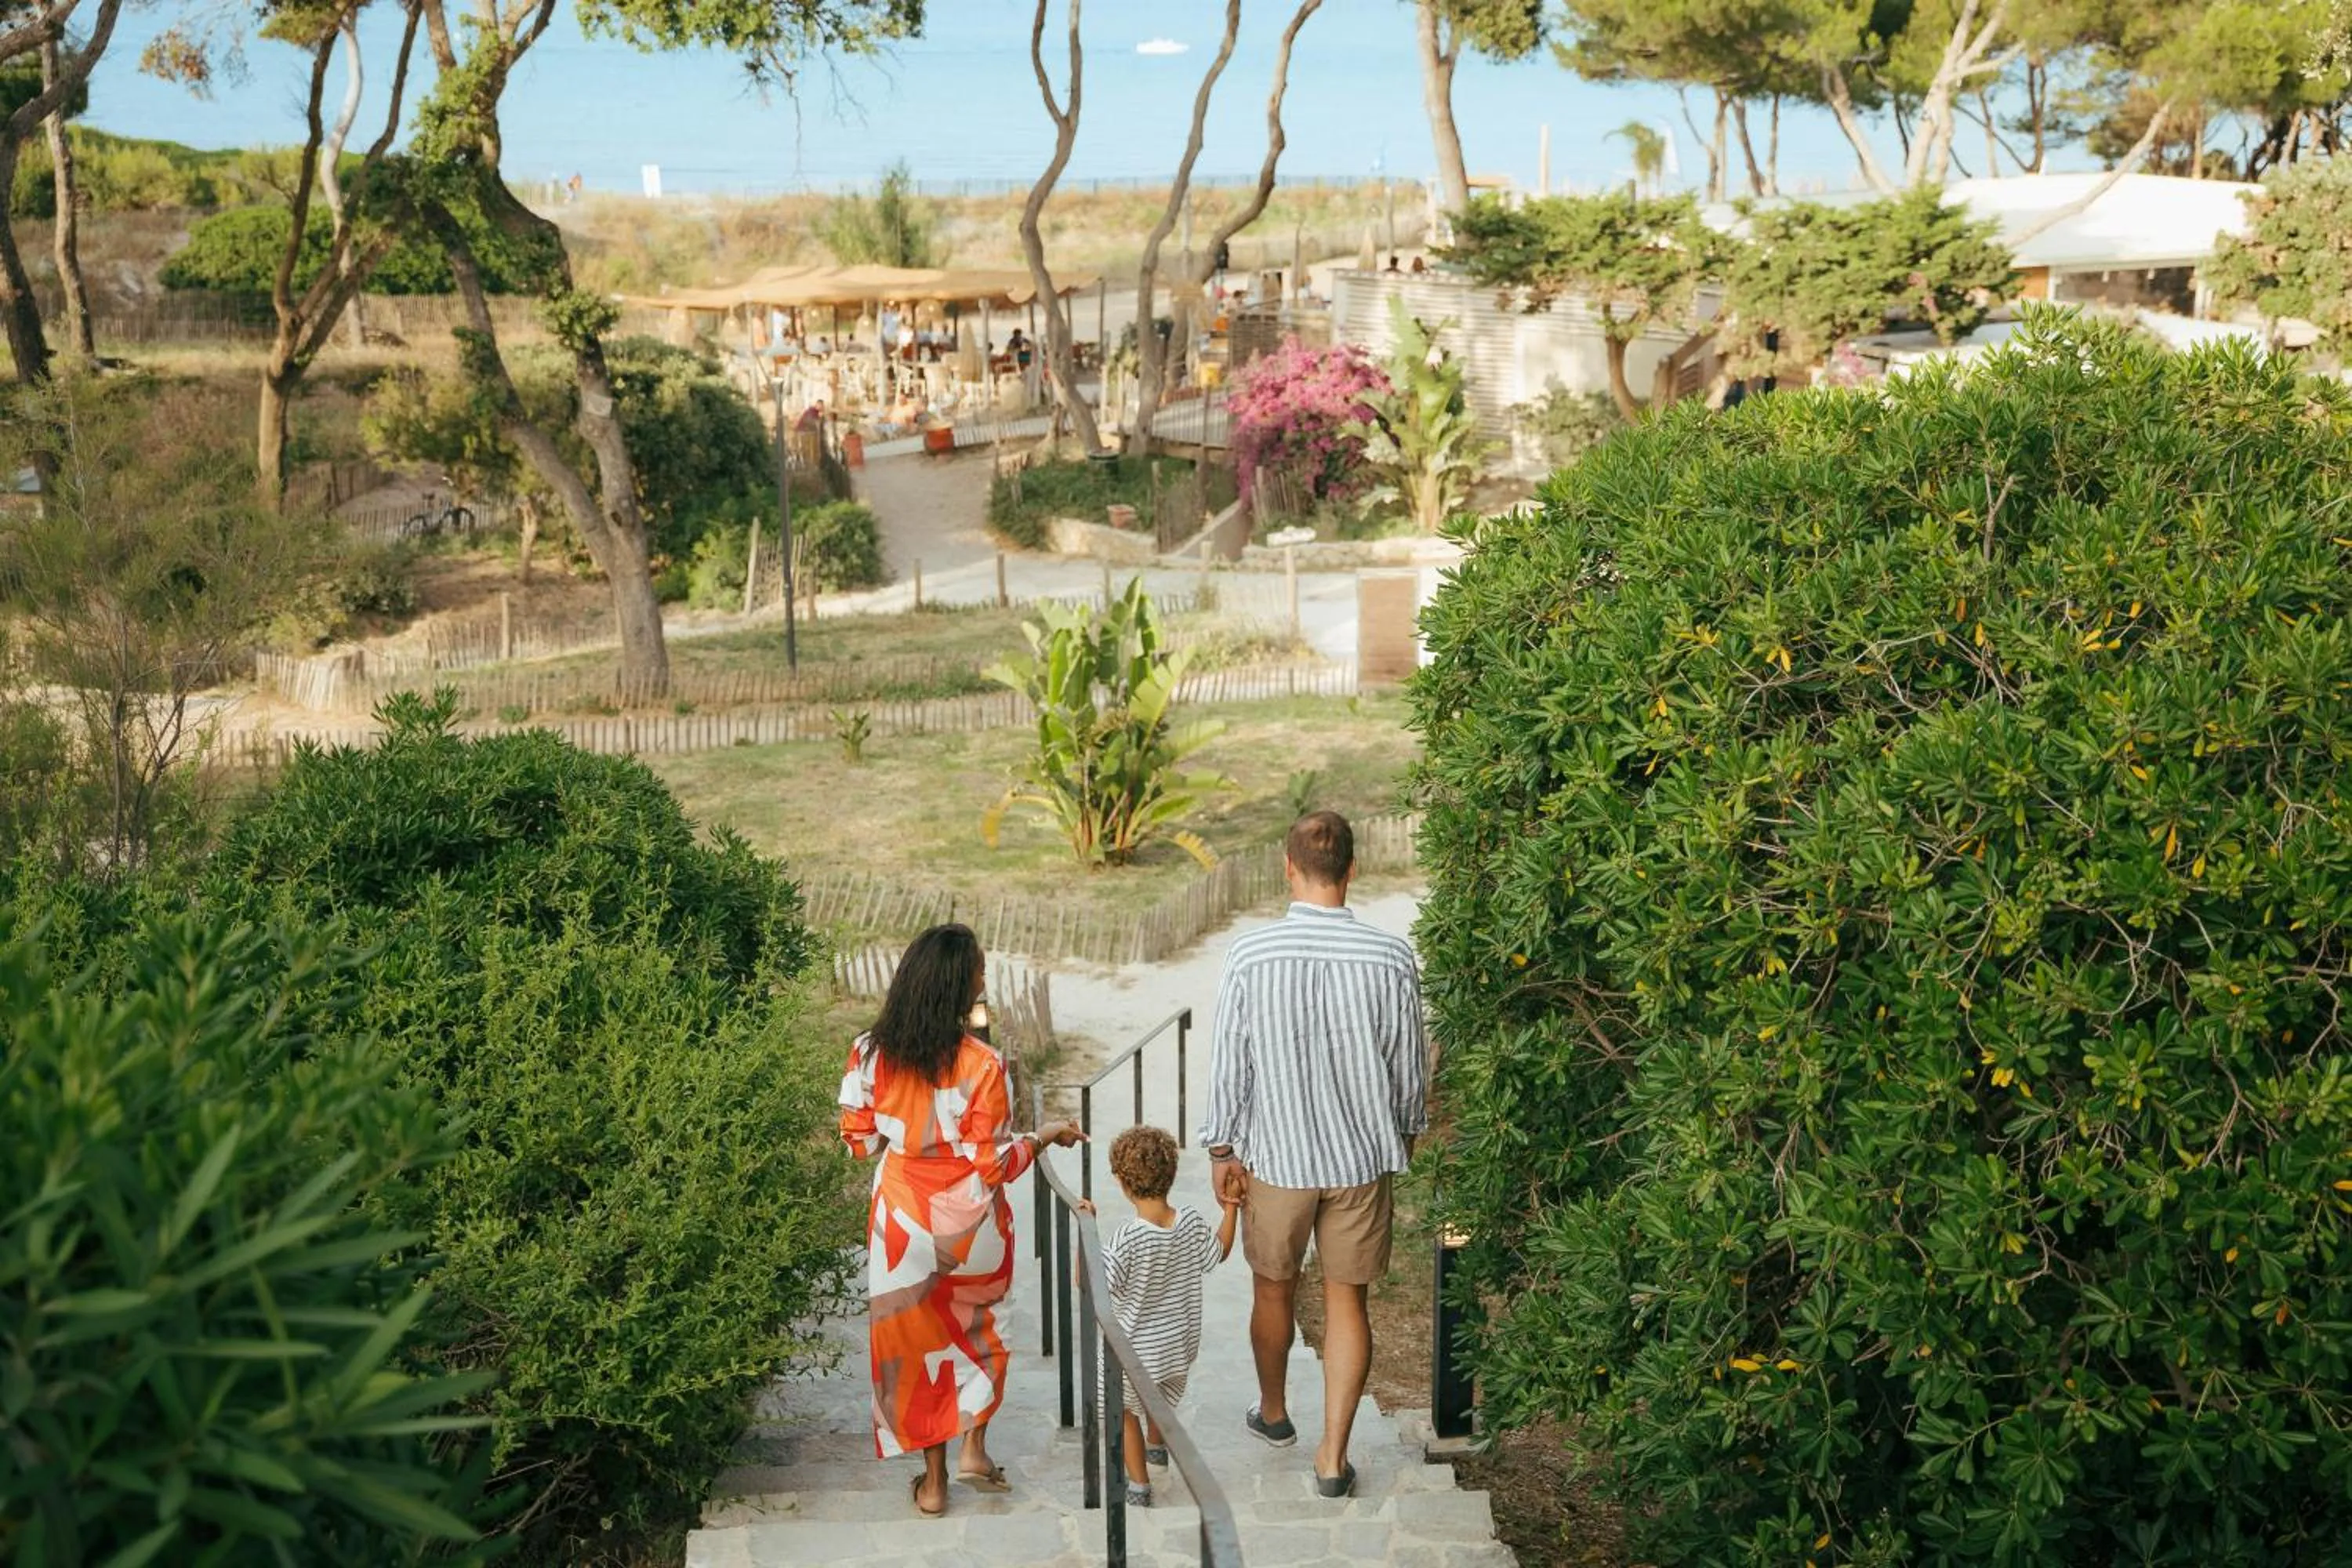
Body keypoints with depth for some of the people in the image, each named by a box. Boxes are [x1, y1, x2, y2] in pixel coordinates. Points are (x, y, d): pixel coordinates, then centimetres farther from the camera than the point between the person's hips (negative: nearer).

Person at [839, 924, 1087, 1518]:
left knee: (919, 1337, 17)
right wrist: (1044, 1136, -1)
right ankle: (973, 1449, 23)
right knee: (977, 1329, 26)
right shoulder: (981, 1064, -22)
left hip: (904, 1219, 2)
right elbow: (994, 1165, -17)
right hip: (970, 1224, -2)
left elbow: (859, 1140, -2)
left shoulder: (870, 1053, -12)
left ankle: (933, 1481, 25)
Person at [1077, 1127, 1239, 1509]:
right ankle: (1156, 1446, 58)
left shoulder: (1128, 1239, -31)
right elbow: (1218, 1253, 6)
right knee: (1160, 1398, 34)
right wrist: (1231, 1210, 13)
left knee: (1127, 1410, 22)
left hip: (1136, 1349, -5)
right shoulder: (1193, 1224, -15)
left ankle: (1139, 1485, 29)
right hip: (1181, 1345, 5)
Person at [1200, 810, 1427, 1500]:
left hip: (1275, 1156, 0)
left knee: (1273, 1288, 20)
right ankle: (1333, 1457, 16)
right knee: (1346, 1301, 13)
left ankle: (1273, 1412, 42)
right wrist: (1408, 1131, 17)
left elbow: (1230, 1059, -9)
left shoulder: (1251, 953, -15)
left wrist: (1222, 1147, 4)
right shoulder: (1391, 957, -12)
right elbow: (1409, 1063, -2)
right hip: (1362, 1156, 1)